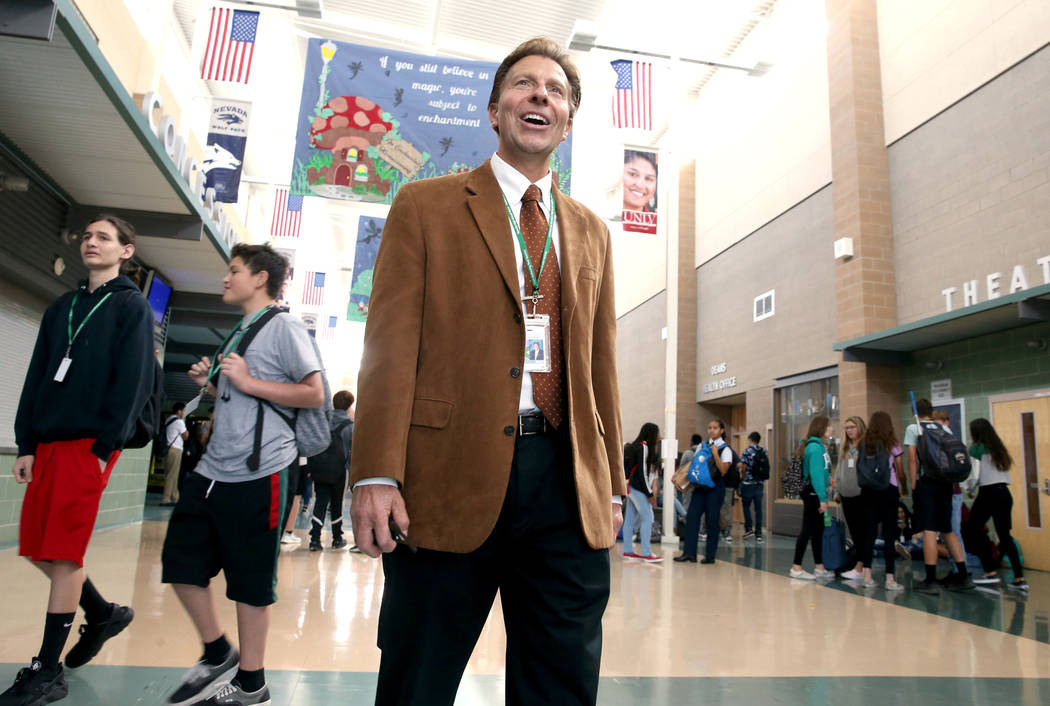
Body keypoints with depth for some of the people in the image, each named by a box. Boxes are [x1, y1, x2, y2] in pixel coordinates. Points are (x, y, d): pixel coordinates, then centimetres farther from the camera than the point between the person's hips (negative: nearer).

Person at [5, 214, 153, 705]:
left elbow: (134, 381, -10)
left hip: (90, 445, -7)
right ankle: (103, 614, 30)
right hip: (47, 443, 7)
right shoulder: (62, 307, 17)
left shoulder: (131, 305, -2)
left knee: (63, 555, -4)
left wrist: (103, 448, -14)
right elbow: (36, 379, 14)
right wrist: (25, 445, 7)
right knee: (37, 550, 10)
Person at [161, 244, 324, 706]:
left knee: (250, 581, 2)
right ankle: (217, 656, 29)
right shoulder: (239, 333, 19)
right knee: (181, 563, 11)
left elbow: (314, 394, -14)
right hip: (212, 469, 9)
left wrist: (248, 382, -16)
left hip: (258, 473, -9)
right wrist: (210, 383, 10)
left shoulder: (283, 327, -7)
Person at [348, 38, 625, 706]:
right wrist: (377, 474, -12)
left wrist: (612, 484, 13)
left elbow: (601, 365, 16)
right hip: (450, 479, -3)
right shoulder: (426, 206, 6)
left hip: (568, 487, 4)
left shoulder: (592, 233, 17)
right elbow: (391, 344, -3)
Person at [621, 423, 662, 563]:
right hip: (637, 487, -9)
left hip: (632, 486, 9)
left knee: (630, 519, 10)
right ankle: (646, 554, -6)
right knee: (647, 517, -7)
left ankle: (628, 551, 14)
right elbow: (642, 472, -16)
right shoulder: (643, 447, -12)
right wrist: (650, 494, -14)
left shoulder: (636, 446, 16)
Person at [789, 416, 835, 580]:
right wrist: (822, 498, -21)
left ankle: (819, 568, 21)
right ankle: (796, 568, 2)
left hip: (816, 494, 9)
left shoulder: (820, 446, 13)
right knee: (808, 530, -4)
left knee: (818, 530, 13)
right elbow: (816, 474, -21)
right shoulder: (815, 447, -16)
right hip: (812, 493, -9)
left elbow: (822, 472, 12)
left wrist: (824, 496, 10)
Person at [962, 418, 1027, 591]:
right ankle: (1019, 578, 4)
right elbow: (1005, 471, 14)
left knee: (972, 530, 3)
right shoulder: (999, 448, 16)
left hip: (988, 493, -7)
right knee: (1005, 536, 9)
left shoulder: (976, 448, -3)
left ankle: (991, 572, -3)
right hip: (1005, 493, 7)